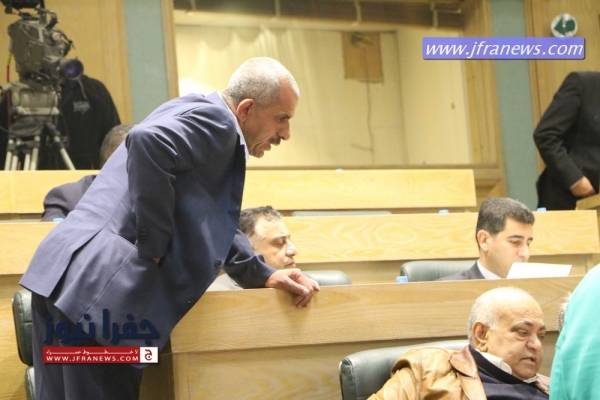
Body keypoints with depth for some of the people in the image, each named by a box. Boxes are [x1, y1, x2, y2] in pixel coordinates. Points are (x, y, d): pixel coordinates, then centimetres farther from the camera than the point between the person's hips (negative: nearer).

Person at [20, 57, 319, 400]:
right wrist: (154, 248, -18)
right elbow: (148, 141, -29)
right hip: (95, 287, -10)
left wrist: (262, 275, 27)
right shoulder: (215, 120, -7)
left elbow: (210, 224, 34)